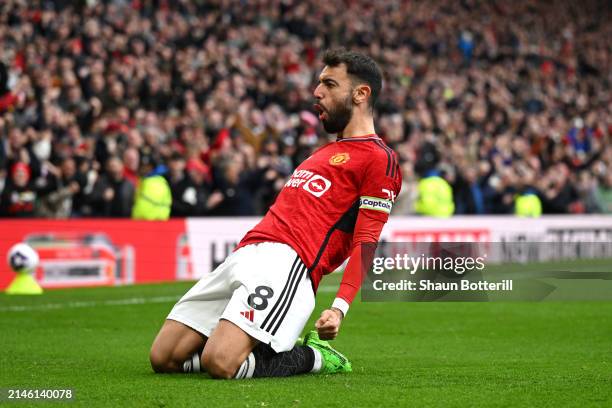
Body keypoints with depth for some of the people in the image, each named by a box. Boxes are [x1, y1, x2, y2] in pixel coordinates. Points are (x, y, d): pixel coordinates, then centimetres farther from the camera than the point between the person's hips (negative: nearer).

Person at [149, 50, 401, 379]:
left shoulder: (379, 159, 1)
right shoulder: (326, 152, 30)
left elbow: (365, 242, -8)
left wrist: (339, 309, -20)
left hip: (286, 262, -9)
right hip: (246, 253, 9)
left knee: (219, 362, -28)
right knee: (163, 359, -2)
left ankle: (312, 356, -3)